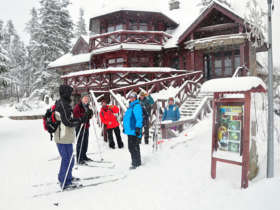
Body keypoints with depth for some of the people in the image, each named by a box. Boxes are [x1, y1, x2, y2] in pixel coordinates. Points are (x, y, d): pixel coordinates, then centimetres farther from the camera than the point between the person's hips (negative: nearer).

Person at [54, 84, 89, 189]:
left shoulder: (59, 103, 14)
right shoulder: (63, 105, -18)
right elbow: (68, 122, -22)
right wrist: (82, 119, -17)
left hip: (61, 136, 10)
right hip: (64, 137, -10)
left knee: (67, 158, 21)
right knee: (67, 159, -3)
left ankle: (67, 178, 35)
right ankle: (65, 183, 5)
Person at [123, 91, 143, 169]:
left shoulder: (136, 106, -13)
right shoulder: (131, 106, 18)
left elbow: (139, 118, -21)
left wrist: (138, 128, -26)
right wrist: (125, 127, 29)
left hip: (133, 131, -10)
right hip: (130, 130, 10)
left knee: (132, 147, -8)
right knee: (135, 147, 17)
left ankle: (135, 163, 0)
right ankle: (138, 162, 28)